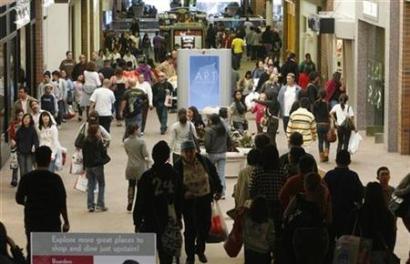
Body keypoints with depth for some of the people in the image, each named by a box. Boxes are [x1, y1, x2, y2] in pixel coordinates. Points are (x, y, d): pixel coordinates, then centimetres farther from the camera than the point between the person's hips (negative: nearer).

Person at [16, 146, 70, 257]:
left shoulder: (27, 178, -6)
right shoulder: (55, 179, -13)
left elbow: (19, 199, 3)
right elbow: (62, 203, -10)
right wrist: (66, 222, 1)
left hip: (32, 223, 2)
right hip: (52, 223, -2)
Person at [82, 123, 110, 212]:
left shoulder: (85, 141, 2)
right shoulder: (98, 141, -13)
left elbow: (84, 155, 8)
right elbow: (103, 152, -9)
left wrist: (85, 167, 15)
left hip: (88, 166, 5)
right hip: (97, 165, -5)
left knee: (90, 186, 11)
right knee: (101, 185, 7)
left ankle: (90, 206, 10)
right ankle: (100, 205, 2)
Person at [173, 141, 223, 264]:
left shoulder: (204, 161, -5)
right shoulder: (178, 166, -13)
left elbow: (214, 174, 8)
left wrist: (218, 190, 8)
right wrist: (184, 193, -25)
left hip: (205, 199, 3)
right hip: (188, 201, -3)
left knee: (205, 226, 11)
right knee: (190, 229, 2)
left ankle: (200, 249, 37)